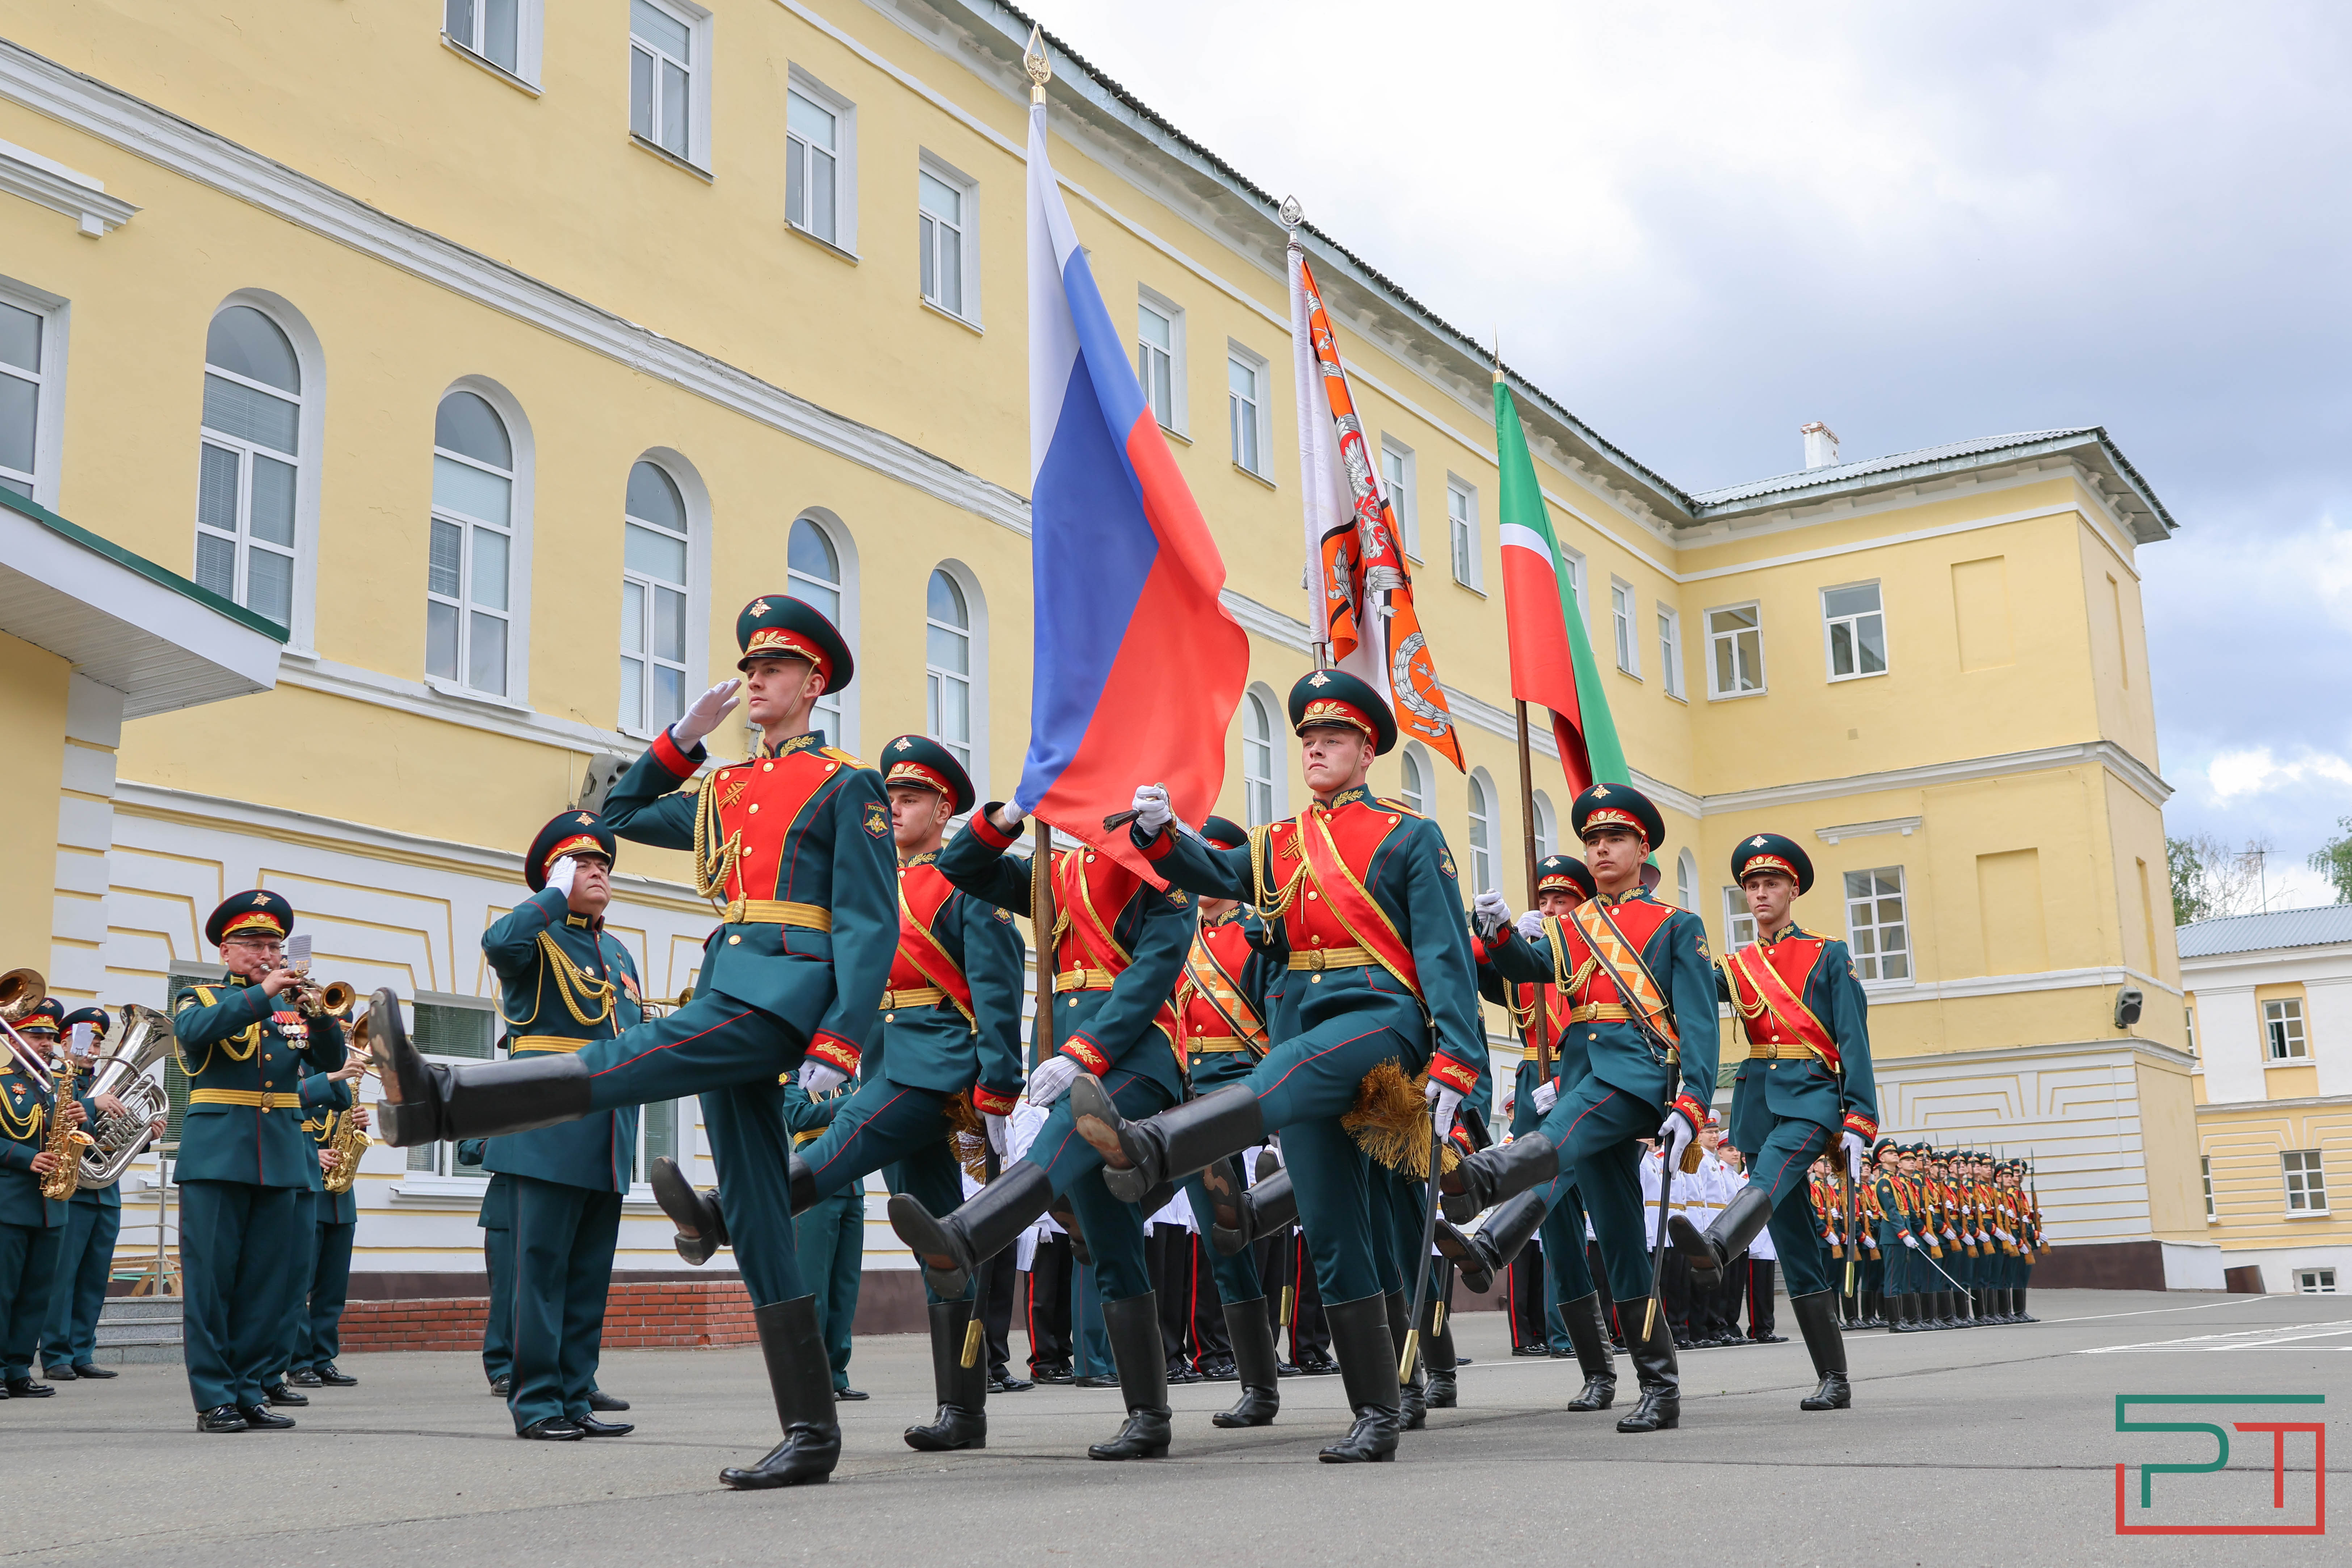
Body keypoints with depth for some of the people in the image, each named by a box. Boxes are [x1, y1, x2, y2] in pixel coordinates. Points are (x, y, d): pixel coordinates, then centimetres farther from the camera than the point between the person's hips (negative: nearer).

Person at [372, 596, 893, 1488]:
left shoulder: (848, 787, 2)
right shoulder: (724, 791, 23)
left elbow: (869, 928, -6)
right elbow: (619, 816, 34)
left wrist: (837, 1044, -17)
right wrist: (685, 736, 22)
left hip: (786, 991, -8)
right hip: (728, 994, 8)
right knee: (756, 1217, 2)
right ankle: (810, 1436, 4)